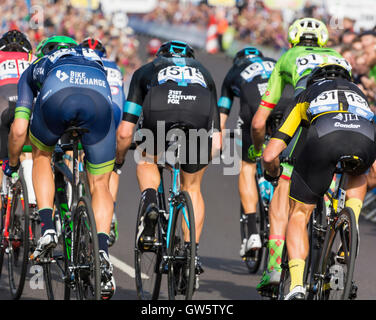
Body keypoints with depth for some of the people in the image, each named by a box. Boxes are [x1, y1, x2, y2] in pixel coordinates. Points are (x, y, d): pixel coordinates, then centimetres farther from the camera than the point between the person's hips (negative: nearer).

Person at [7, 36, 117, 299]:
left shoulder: (33, 69, 40)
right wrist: (115, 160, 64)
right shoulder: (95, 60, 47)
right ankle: (102, 251, -8)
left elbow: (19, 130, 31)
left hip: (56, 95, -1)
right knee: (100, 186, 14)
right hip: (98, 96, 1)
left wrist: (13, 164, 48)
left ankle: (47, 228, 15)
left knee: (42, 156, 31)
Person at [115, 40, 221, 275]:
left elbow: (125, 132, 33)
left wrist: (119, 160, 51)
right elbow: (216, 142, 39)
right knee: (192, 187, 22)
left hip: (158, 109, -1)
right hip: (199, 115, 1)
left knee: (148, 162, 30)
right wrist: (203, 161, 58)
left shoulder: (146, 71, 38)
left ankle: (150, 203, 2)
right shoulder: (202, 73, 42)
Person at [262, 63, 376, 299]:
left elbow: (269, 156, 29)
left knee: (299, 214, 16)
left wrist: (275, 174, 50)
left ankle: (297, 283, -2)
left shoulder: (307, 98, 37)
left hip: (324, 138, -2)